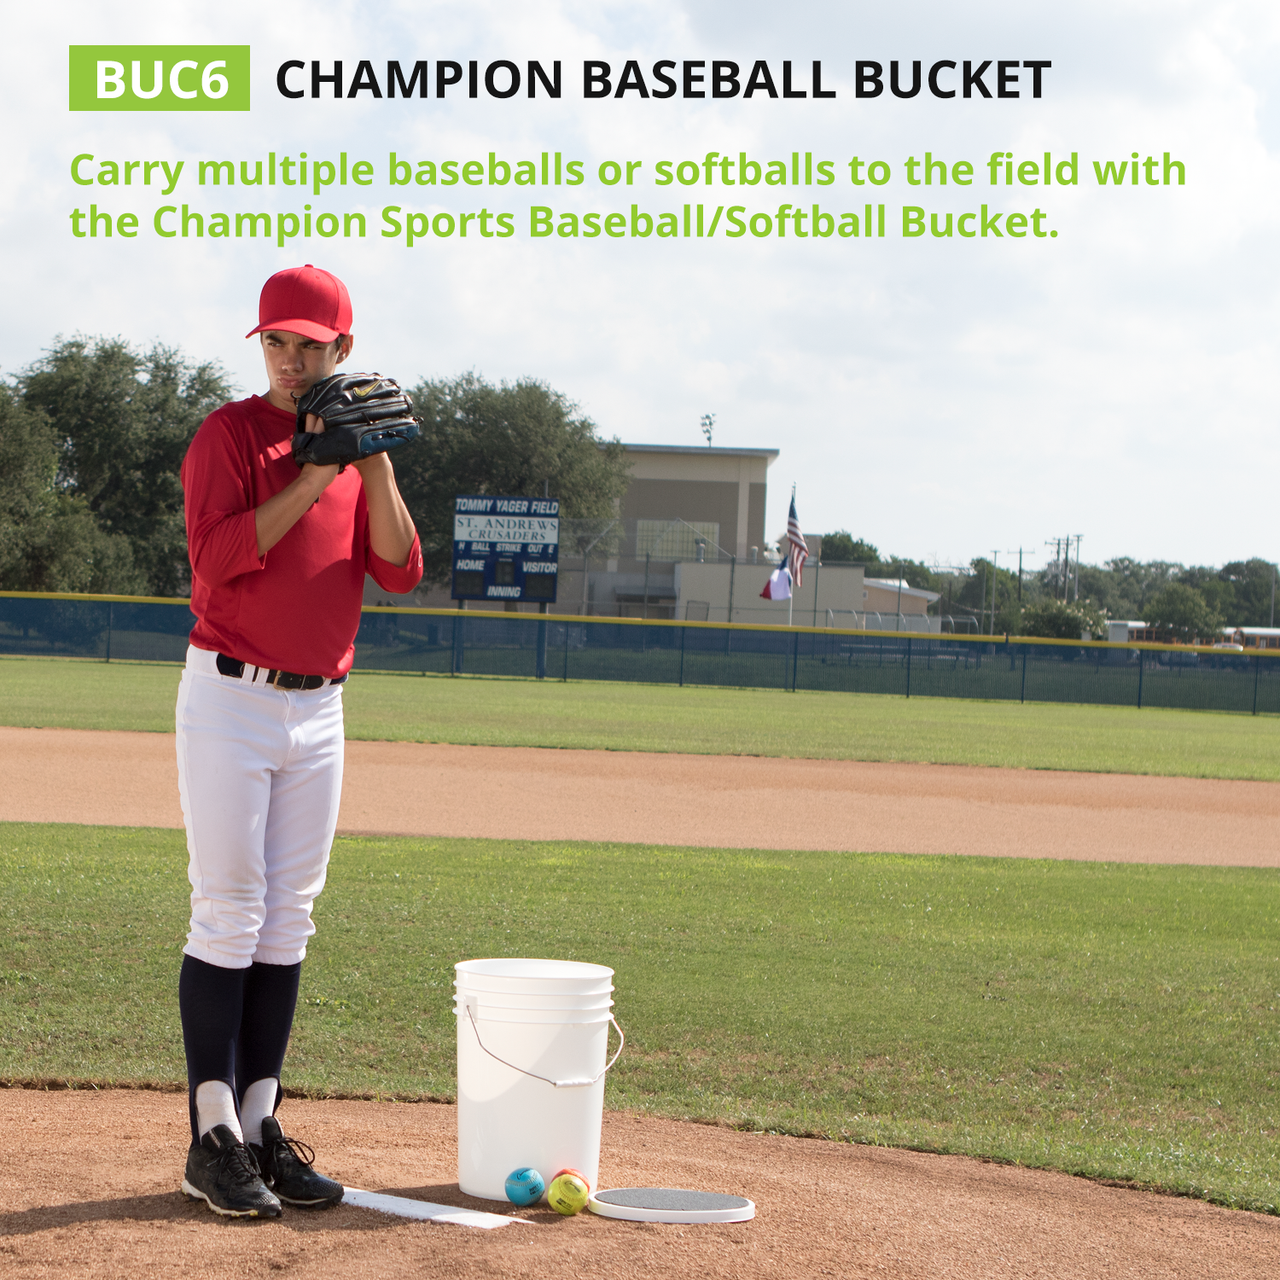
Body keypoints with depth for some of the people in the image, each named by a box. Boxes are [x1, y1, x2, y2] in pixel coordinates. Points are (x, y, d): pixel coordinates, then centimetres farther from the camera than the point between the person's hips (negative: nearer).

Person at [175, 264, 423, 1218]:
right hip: (231, 699, -6)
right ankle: (214, 1140, -4)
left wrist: (376, 465, -11)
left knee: (288, 922, 7)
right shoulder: (230, 435, -5)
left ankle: (260, 1128, 12)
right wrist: (315, 475, -22)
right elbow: (216, 557, -20)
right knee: (228, 917, -7)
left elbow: (401, 571, 1)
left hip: (320, 709, 6)